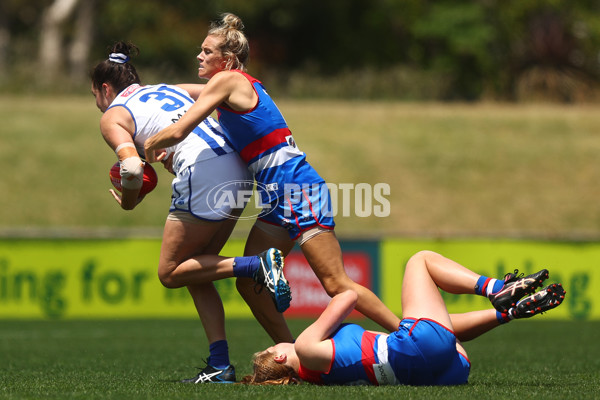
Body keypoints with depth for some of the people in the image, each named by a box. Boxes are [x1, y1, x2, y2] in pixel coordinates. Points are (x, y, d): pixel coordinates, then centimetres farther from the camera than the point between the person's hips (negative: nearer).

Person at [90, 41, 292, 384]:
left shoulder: (112, 116, 8)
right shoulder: (169, 89, 29)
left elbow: (132, 168, -9)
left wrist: (128, 201, 12)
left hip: (203, 171, -8)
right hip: (238, 166, 8)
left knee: (170, 273, 4)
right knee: (196, 273, 14)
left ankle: (258, 266, -13)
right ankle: (220, 366, 6)